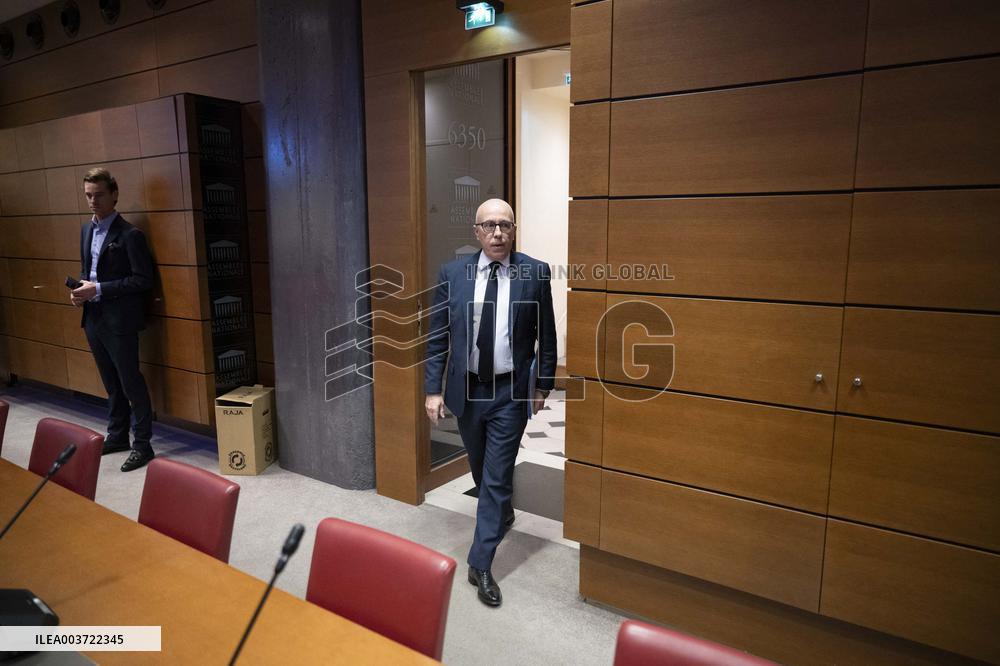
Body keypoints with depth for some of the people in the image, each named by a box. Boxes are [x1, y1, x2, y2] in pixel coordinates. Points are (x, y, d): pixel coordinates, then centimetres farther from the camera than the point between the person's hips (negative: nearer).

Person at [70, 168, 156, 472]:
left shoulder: (130, 235, -12)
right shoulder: (86, 230, 12)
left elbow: (143, 279, -16)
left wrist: (98, 289, -18)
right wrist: (80, 289, 1)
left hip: (119, 321, -8)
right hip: (93, 318, 8)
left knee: (131, 384, 0)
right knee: (111, 384, 18)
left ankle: (142, 445, 9)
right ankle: (117, 436, 32)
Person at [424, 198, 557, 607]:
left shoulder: (535, 273, -8)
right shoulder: (452, 274, -3)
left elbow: (546, 336, 0)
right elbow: (437, 336, -1)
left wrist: (543, 385, 2)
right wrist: (432, 388, -5)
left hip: (511, 392, -3)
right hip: (465, 389, 3)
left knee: (497, 477, -1)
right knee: (480, 470, 21)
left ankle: (480, 565, 11)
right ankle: (502, 513, 50)